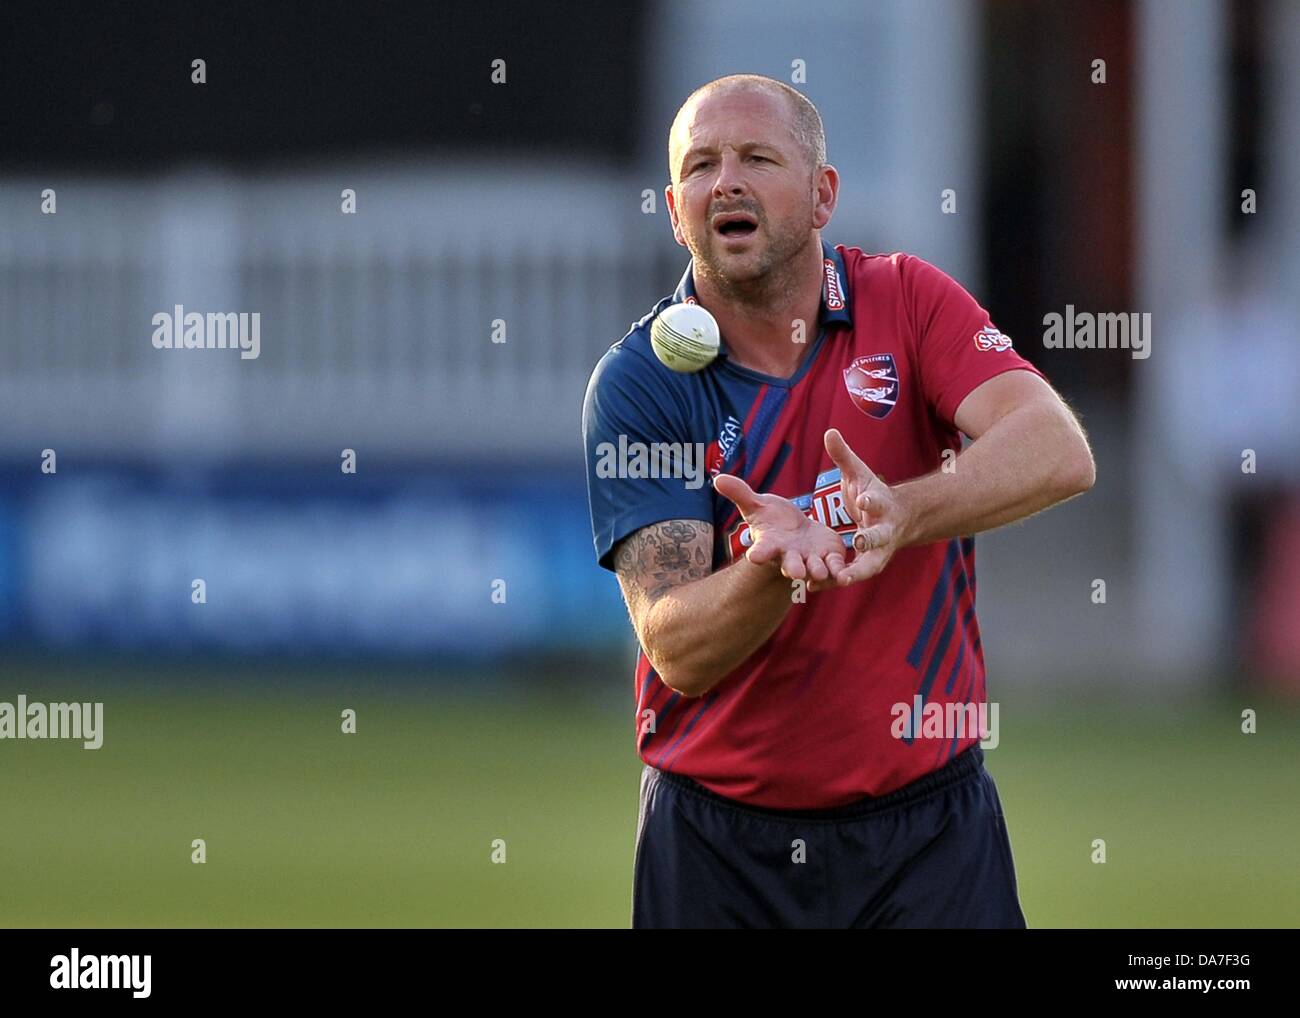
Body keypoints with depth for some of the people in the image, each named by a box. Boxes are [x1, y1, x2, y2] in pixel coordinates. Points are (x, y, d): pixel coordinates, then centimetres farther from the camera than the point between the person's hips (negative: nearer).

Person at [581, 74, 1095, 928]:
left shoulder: (907, 302, -1)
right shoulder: (635, 383, -5)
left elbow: (1060, 453, -19)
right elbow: (675, 652, -13)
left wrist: (903, 513, -36)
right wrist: (772, 563, -34)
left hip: (930, 821, 0)